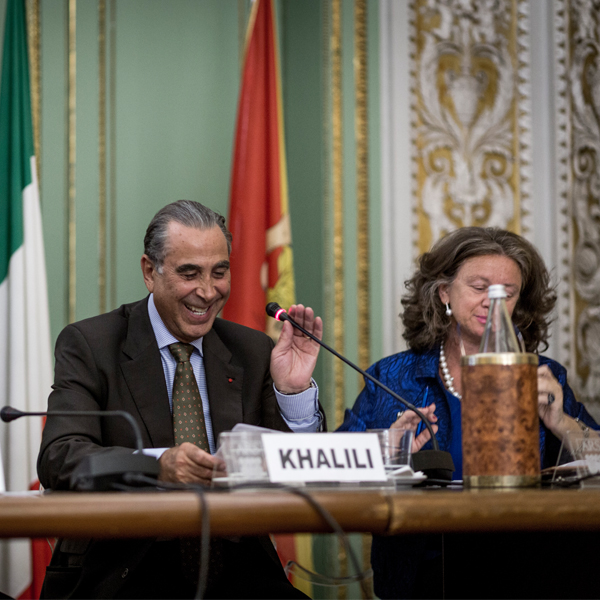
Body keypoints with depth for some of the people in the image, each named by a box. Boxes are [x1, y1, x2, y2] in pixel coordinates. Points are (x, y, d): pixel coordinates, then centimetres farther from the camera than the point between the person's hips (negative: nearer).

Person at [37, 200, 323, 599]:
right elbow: (59, 460, -13)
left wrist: (295, 390, -8)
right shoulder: (89, 345, 2)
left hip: (235, 568, 3)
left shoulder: (253, 352, 13)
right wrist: (157, 464, -30)